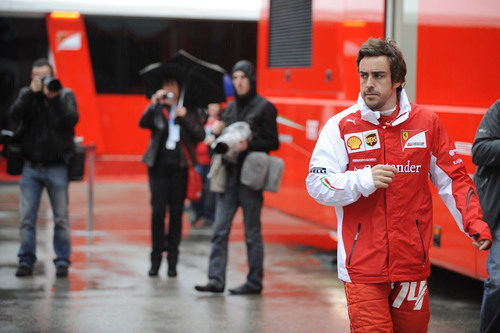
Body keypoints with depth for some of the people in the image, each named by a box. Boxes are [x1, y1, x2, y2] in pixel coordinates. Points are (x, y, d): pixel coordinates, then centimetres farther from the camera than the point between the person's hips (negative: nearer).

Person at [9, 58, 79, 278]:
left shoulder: (65, 95, 4)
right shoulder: (26, 94, 9)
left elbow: (72, 120, -11)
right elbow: (14, 115, -8)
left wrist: (55, 98, -18)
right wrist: (31, 93, -15)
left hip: (57, 167, -1)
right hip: (31, 167, 2)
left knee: (61, 218, 1)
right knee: (26, 217, -1)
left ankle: (62, 261, 9)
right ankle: (26, 261, 7)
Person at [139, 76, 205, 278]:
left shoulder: (188, 111, 10)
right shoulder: (156, 110, 9)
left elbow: (200, 136, -1)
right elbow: (143, 124, -10)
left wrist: (185, 117, -12)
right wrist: (154, 104, -21)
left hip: (179, 167, 1)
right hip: (158, 165, 0)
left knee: (176, 213, 1)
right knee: (158, 212, -5)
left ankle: (172, 261, 7)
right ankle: (155, 259, 4)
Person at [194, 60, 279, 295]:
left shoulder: (264, 107, -2)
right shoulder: (231, 108, 15)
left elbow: (273, 143, -4)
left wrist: (248, 145, -18)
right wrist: (216, 133, 0)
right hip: (229, 175, 6)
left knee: (252, 233, 1)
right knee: (220, 229, -1)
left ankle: (255, 282, 9)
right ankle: (216, 280, 0)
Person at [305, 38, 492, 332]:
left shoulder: (427, 122, 5)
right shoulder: (342, 126, -1)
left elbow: (453, 179, 8)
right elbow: (317, 184, -5)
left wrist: (474, 223, -4)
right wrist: (364, 180, -19)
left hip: (412, 262, 2)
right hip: (363, 263, -2)